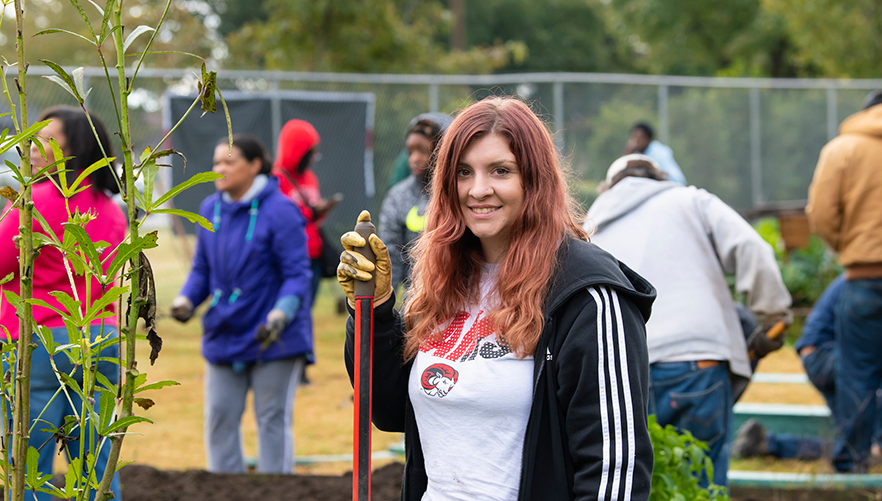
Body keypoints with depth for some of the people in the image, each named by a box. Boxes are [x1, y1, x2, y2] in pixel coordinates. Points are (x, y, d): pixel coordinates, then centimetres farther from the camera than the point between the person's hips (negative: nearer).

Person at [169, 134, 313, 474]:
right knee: (219, 418, 8)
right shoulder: (210, 209, 6)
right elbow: (202, 268, 13)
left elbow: (297, 274, -14)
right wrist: (186, 300, -6)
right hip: (224, 337, 6)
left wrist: (281, 314, -29)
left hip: (274, 342, -6)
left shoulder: (280, 212, -13)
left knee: (272, 420, 2)